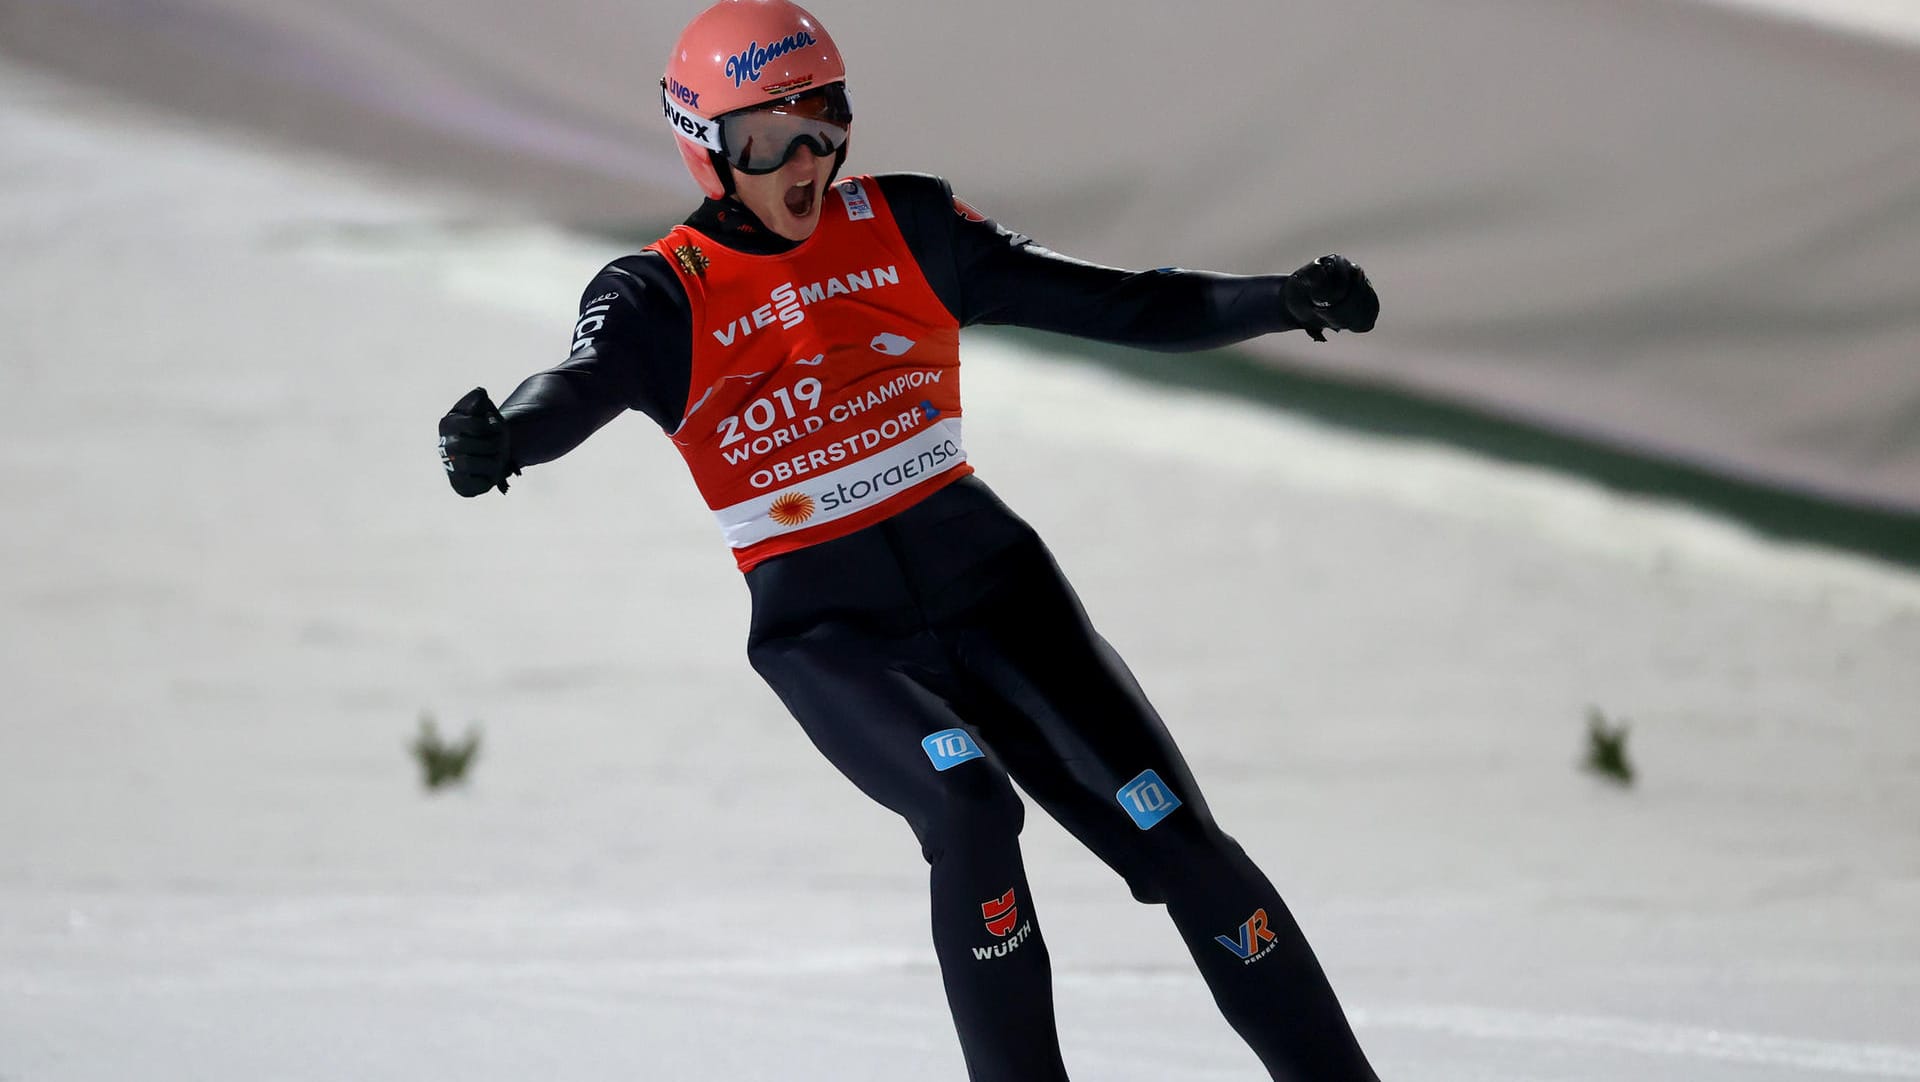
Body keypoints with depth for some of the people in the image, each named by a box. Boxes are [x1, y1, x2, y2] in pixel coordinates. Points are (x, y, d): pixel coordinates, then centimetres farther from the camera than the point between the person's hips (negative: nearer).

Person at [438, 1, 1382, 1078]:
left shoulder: (906, 227, 3)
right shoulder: (662, 298, -4)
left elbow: (1107, 302, 4)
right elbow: (585, 386, -24)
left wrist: (1284, 298, -8)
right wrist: (504, 436, -48)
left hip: (985, 577, 3)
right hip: (829, 630, -3)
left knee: (1177, 838, -6)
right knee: (967, 806, -31)